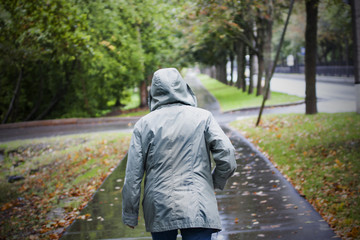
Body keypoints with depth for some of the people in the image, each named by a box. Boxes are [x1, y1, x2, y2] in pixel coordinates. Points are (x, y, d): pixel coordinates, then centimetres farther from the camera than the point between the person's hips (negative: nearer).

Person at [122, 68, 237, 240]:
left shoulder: (144, 124, 3)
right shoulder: (203, 117, 1)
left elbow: (132, 175, 1)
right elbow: (227, 158, -6)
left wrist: (130, 215, 9)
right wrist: (215, 183, 14)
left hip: (159, 210, 2)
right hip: (197, 207, -2)